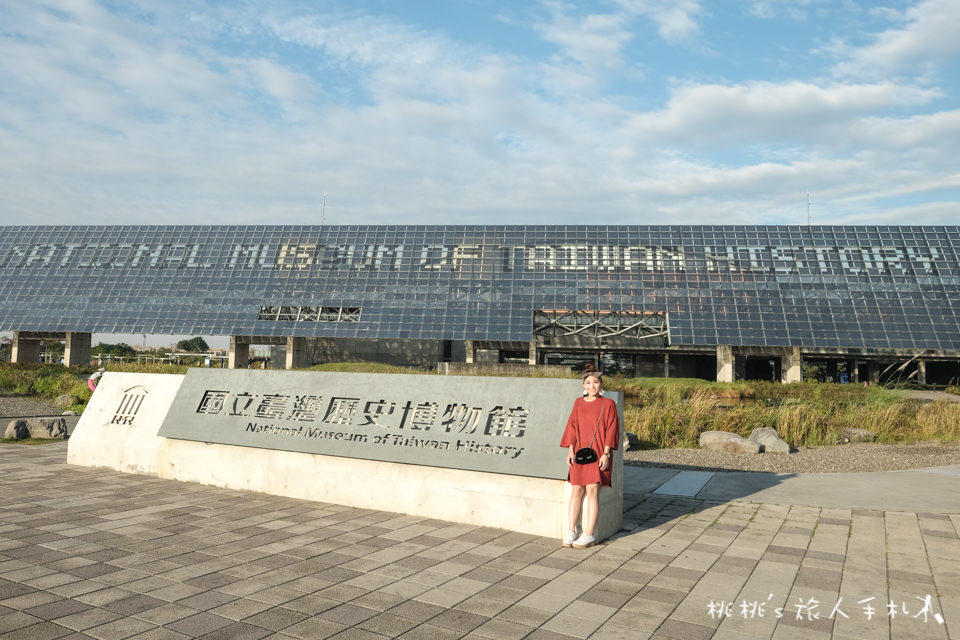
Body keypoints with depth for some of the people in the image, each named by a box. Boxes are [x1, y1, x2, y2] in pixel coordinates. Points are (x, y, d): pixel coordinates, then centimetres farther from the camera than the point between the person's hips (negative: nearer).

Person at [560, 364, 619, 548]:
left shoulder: (608, 404, 0)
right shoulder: (578, 403, 9)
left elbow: (611, 430, -4)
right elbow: (572, 426, 7)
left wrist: (606, 453, -12)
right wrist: (570, 450, -3)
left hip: (599, 453, -3)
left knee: (592, 490, -12)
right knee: (576, 490, 1)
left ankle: (589, 535, -5)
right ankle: (571, 531, 10)